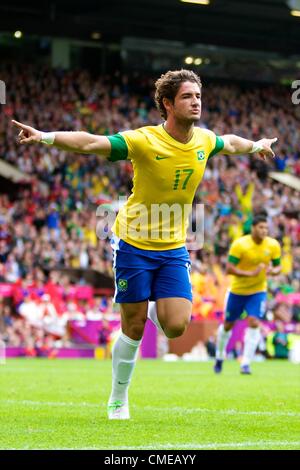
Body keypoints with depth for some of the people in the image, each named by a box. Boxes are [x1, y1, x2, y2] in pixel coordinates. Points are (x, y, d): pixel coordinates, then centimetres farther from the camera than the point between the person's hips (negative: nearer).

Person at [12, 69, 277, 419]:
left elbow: (229, 143, 23)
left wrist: (258, 146, 40)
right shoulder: (144, 140, -19)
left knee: (175, 327, -9)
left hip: (173, 248, 4)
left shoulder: (204, 140, -1)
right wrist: (46, 137, -42)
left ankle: (157, 309, 27)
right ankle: (118, 399, 20)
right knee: (133, 330, 0)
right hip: (134, 244, -4)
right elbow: (90, 143, -28)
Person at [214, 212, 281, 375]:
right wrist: (250, 273, -33)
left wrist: (273, 271, -22)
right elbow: (229, 269, -22)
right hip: (237, 291, -1)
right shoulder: (239, 244, -20)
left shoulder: (273, 245, -10)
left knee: (254, 323, -18)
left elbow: (278, 266, 3)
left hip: (258, 291, 1)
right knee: (228, 325, 11)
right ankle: (219, 358, 35)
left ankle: (245, 364, -14)